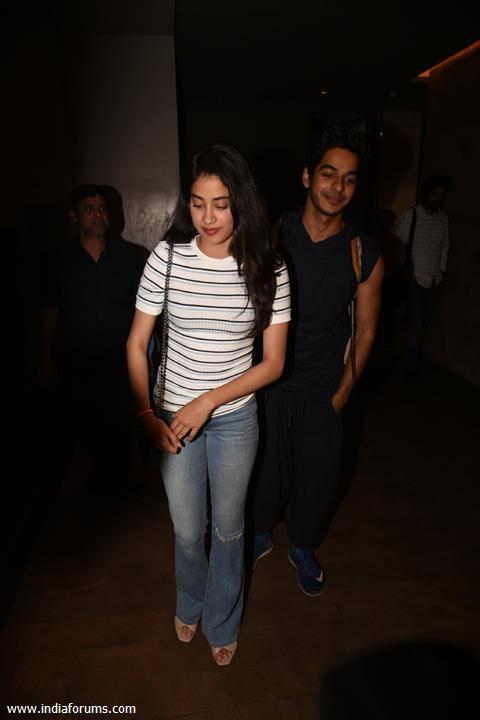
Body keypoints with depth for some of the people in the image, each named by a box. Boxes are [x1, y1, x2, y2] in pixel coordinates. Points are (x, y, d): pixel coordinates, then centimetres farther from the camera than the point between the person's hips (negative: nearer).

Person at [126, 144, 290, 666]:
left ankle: (222, 623, 47)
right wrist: (147, 414, -16)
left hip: (235, 417, 0)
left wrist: (207, 402, -17)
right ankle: (189, 604, 52)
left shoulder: (267, 270, -12)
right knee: (187, 530, 17)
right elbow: (136, 344, -6)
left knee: (228, 529, 18)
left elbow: (273, 362, -10)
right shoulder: (167, 256, -12)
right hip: (172, 416, 0)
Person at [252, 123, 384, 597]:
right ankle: (261, 534, 47)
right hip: (267, 379, 0)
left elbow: (365, 329, 1)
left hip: (322, 391, 0)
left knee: (316, 476, 15)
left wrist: (344, 389, -1)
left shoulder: (364, 256, -9)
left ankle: (302, 548, 44)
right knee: (265, 466, 17)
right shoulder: (273, 235, -9)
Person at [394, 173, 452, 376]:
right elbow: (398, 245, -8)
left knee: (424, 324, 11)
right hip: (416, 280, -5)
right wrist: (405, 271, -11)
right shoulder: (409, 216, -9)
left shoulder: (443, 217, 7)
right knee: (416, 326, -6)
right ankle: (411, 368, 9)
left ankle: (416, 362, 24)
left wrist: (442, 269, 9)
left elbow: (445, 246, 15)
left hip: (435, 281, 5)